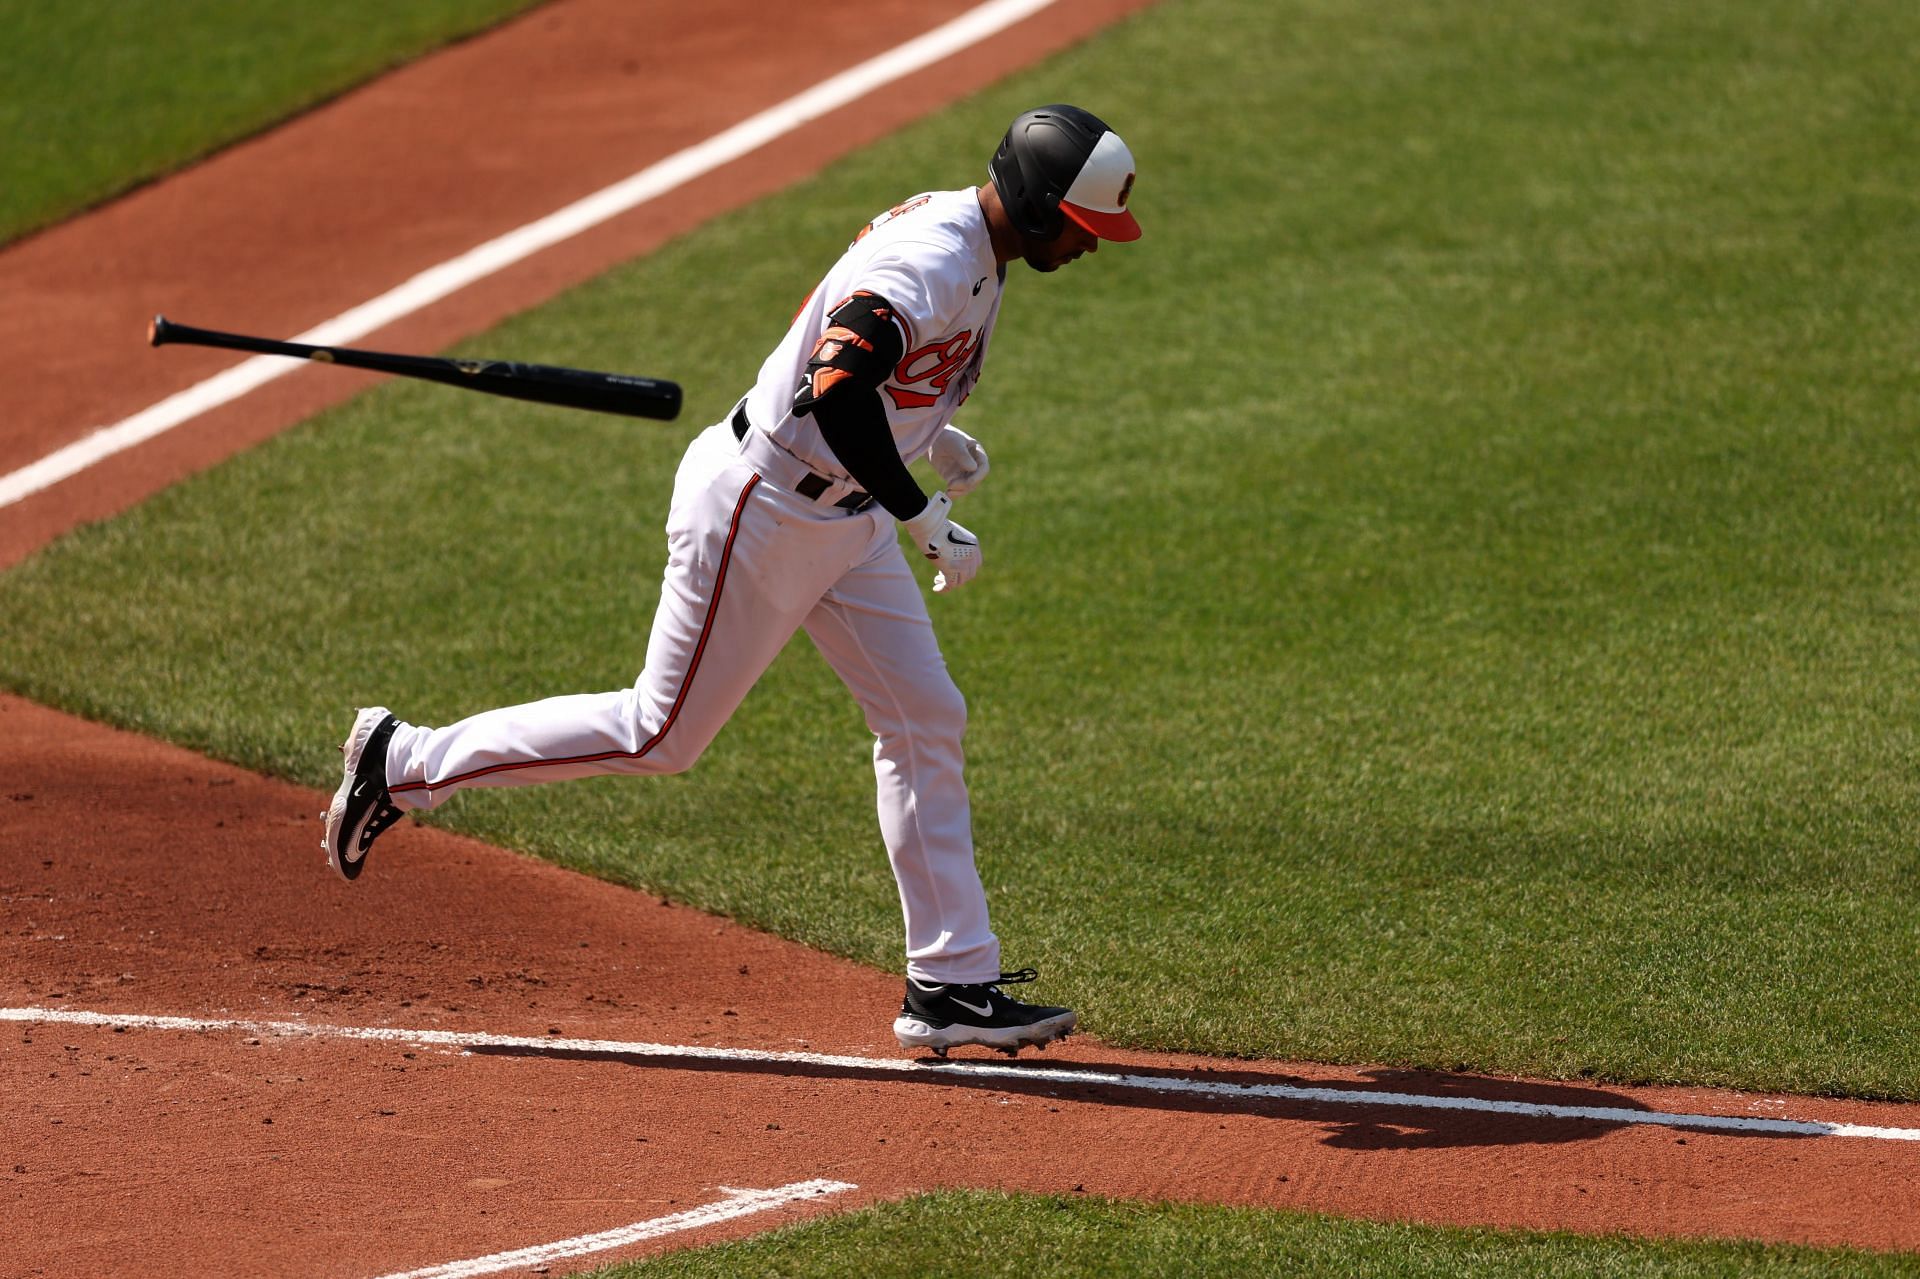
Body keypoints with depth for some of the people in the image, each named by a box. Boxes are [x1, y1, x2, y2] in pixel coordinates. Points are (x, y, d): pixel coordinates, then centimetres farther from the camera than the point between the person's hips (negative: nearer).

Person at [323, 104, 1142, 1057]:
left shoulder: (972, 242, 5)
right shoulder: (932, 262, -27)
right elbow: (835, 392, -41)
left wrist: (931, 431, 9)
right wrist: (926, 521, -33)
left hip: (846, 518, 10)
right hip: (760, 507, -10)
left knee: (924, 721, 5)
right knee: (662, 734, 0)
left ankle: (951, 984, 8)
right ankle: (407, 762, 14)